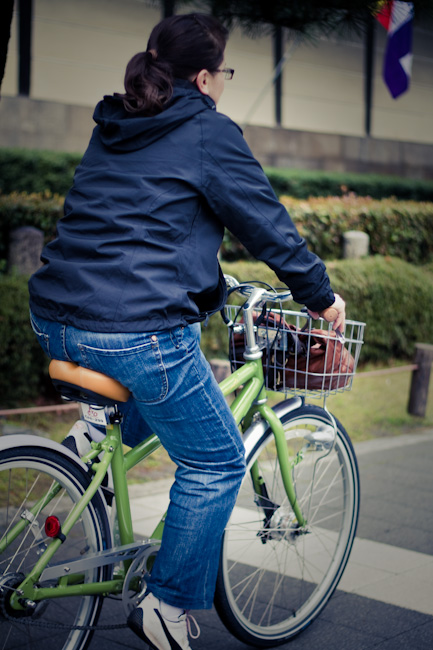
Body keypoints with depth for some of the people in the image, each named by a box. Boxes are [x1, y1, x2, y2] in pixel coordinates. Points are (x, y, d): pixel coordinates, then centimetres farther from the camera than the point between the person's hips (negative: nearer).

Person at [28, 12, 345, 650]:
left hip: (56, 320, 8)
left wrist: (207, 279, 42)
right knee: (217, 462, 10)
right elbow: (268, 224, 1)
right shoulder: (209, 131, -3)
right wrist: (321, 294, 16)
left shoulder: (112, 127, 19)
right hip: (138, 330, -8)